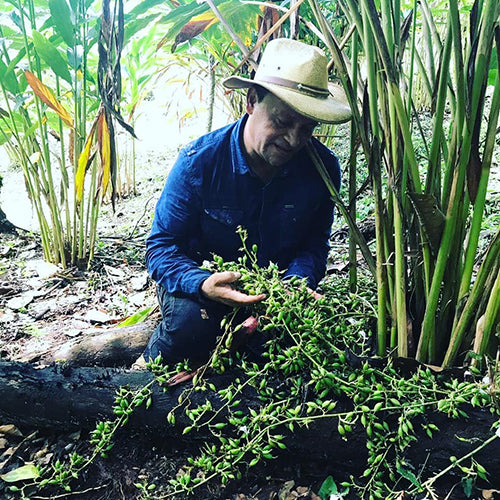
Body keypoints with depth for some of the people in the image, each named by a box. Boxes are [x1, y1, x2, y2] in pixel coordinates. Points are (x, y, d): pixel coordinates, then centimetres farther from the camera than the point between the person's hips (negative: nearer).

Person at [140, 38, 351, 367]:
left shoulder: (323, 167, -12)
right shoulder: (199, 162, -20)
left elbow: (314, 245, -3)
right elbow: (162, 245, -16)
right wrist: (203, 285, -38)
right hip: (203, 281, -3)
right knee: (191, 322, -33)